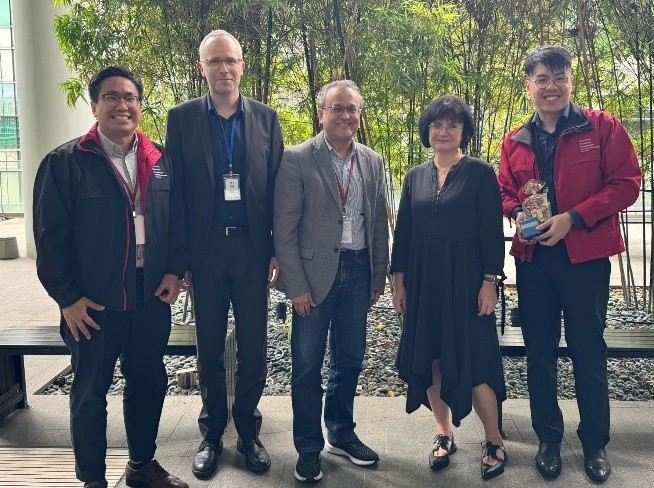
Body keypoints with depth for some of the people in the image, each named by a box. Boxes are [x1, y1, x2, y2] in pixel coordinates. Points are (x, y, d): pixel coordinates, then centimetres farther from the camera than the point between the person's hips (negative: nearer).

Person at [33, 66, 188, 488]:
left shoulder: (161, 160, 5)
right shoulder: (65, 162, -7)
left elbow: (177, 219, 10)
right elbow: (50, 236, -8)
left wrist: (175, 270, -1)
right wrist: (67, 297, -10)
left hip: (152, 298, 4)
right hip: (94, 304, -4)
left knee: (149, 383, 16)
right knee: (90, 393, 10)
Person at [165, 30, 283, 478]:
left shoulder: (265, 117, 4)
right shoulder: (182, 118, 2)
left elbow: (277, 187, 3)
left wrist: (278, 251, -2)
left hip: (252, 248, 1)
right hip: (205, 250, 0)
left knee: (254, 348, 8)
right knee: (210, 348, 12)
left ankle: (248, 431, 26)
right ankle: (212, 435, 28)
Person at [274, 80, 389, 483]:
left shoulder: (373, 161, 7)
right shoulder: (297, 159, -7)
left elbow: (379, 223, 11)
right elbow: (284, 229, -9)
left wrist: (378, 277, 10)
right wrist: (297, 285, -12)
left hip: (358, 270, 4)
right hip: (315, 271, -4)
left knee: (350, 358, 15)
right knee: (308, 364, 6)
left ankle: (342, 434, 34)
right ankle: (309, 447, 23)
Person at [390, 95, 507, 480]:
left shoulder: (480, 173, -2)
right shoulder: (416, 177, 10)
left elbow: (492, 233, -5)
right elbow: (403, 232, 10)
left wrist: (489, 281, -11)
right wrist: (398, 281, 6)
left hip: (466, 282, -4)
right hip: (423, 284, 4)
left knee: (472, 360, -1)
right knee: (429, 359, 8)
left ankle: (495, 441, 16)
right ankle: (445, 434, 26)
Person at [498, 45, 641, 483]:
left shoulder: (602, 127, -3)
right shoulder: (515, 141, 8)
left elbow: (627, 183, -8)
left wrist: (573, 218, -18)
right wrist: (517, 214, -7)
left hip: (585, 255, -3)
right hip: (533, 258, 4)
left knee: (589, 351, 7)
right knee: (539, 351, 11)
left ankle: (595, 443, 24)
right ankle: (549, 438, 27)